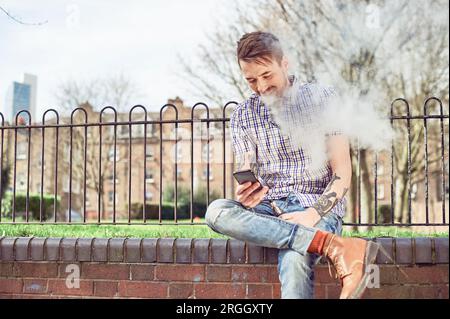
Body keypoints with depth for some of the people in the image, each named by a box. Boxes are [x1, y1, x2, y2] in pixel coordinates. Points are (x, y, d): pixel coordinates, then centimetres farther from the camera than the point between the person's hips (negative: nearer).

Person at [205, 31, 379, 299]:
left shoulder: (322, 99, 2)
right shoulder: (243, 116, 11)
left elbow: (342, 172, -2)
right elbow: (247, 180, 7)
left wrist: (314, 214, -19)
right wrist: (245, 195, -19)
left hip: (318, 208, -4)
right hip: (269, 209, 4)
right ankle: (336, 246, -36)